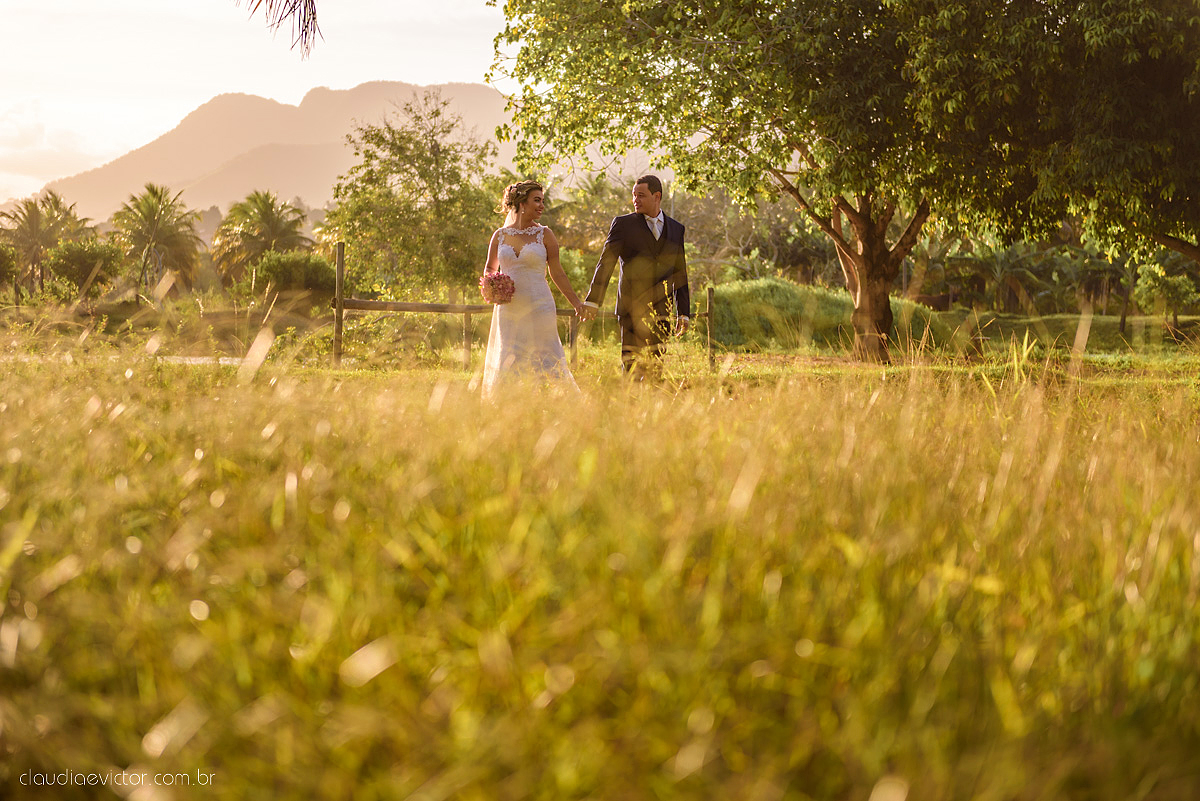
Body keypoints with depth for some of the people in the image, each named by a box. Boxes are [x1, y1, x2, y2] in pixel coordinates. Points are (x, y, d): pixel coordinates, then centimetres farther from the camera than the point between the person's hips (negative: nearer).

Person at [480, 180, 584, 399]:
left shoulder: (544, 234, 3)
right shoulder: (500, 235, 7)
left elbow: (557, 273, 7)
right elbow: (489, 269, 21)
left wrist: (577, 304, 5)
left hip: (538, 306, -2)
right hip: (508, 307, 2)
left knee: (550, 361, -5)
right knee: (503, 363, 2)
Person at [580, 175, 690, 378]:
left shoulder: (676, 229, 12)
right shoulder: (623, 224, 3)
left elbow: (679, 274, 15)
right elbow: (605, 264, -1)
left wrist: (684, 313, 12)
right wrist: (592, 301, -11)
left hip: (661, 311, 3)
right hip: (632, 308, -3)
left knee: (655, 369, 1)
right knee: (632, 366, -9)